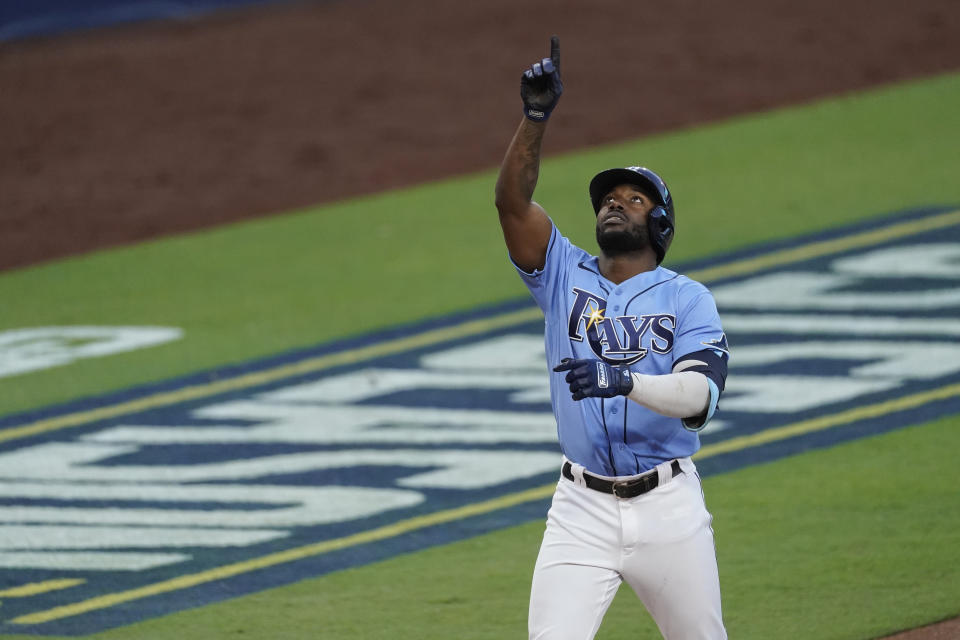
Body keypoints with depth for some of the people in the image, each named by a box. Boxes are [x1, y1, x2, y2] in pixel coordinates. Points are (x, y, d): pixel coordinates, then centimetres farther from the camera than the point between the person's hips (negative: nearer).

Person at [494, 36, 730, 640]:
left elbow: (699, 395, -15)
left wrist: (623, 381, -33)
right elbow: (512, 200, -7)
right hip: (583, 508, 1)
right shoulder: (566, 275, 8)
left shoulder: (688, 298, 1)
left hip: (669, 505, -1)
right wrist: (536, 115, -18)